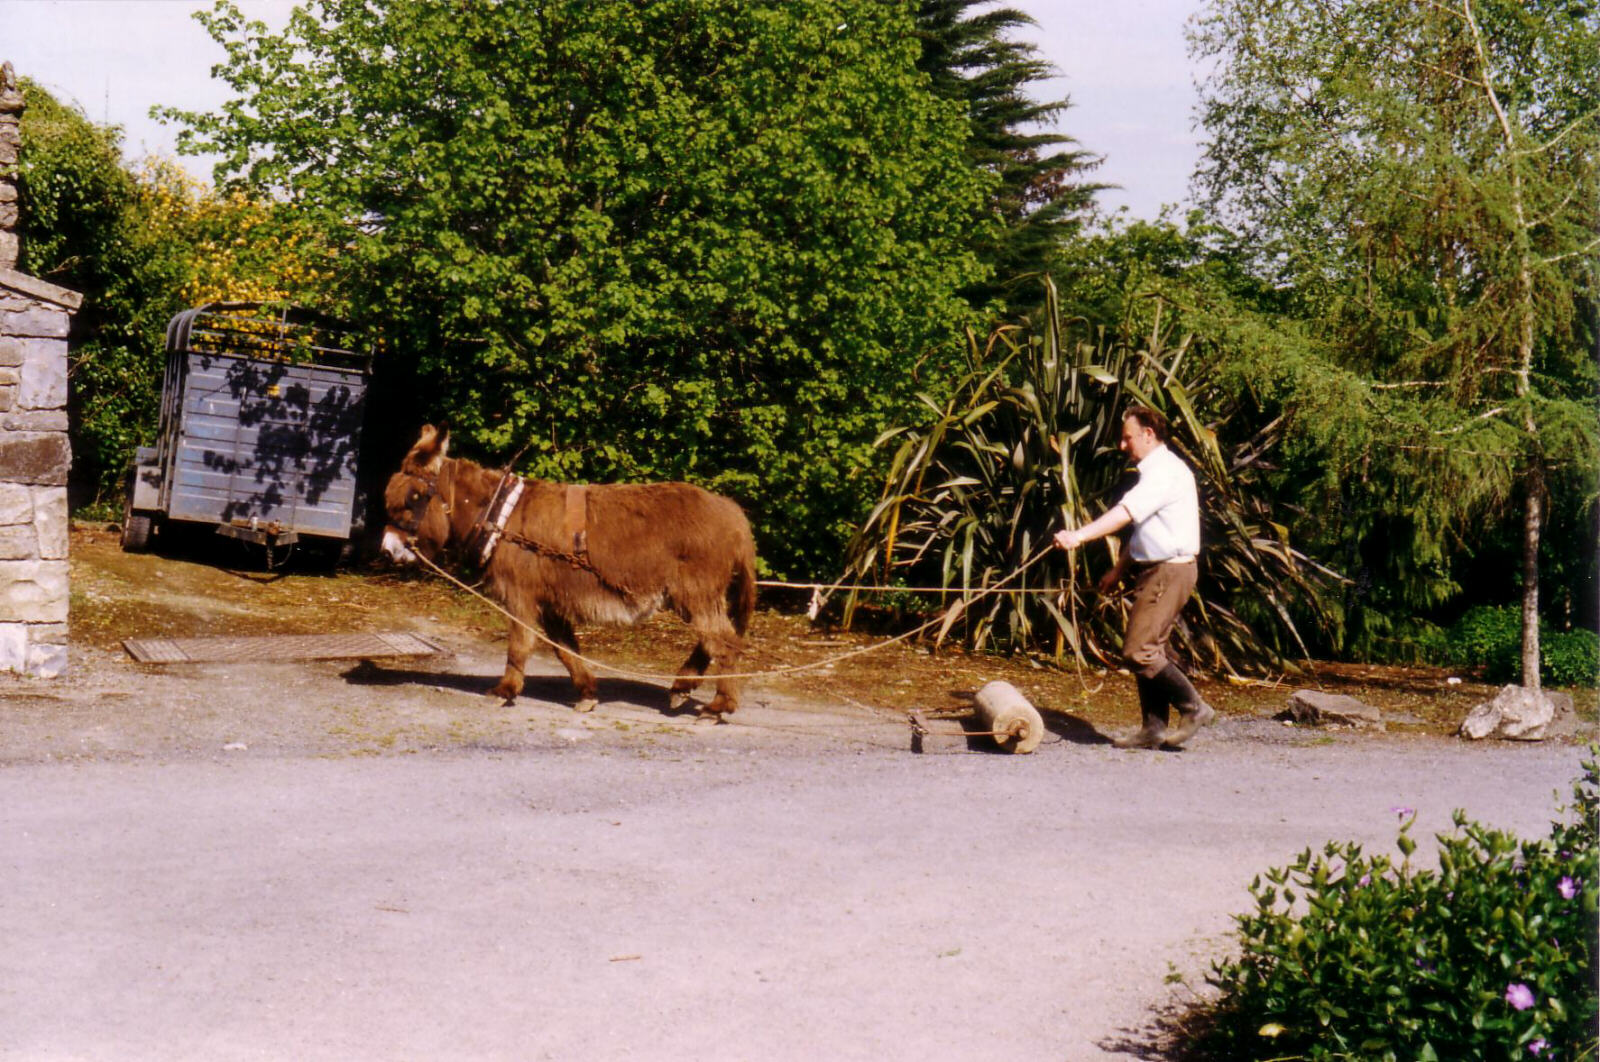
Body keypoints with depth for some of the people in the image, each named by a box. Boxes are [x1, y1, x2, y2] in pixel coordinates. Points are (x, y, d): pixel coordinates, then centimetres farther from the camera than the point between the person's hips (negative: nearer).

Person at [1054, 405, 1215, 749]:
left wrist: (1079, 536, -36)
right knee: (1149, 650, 10)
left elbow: (1126, 512, -28)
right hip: (1155, 570, 11)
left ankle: (1193, 707, -4)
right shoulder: (1155, 471, 19)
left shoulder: (1165, 471, -15)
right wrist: (1119, 569, 25)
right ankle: (1154, 729, 13)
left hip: (1169, 571, -11)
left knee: (1138, 650, -12)